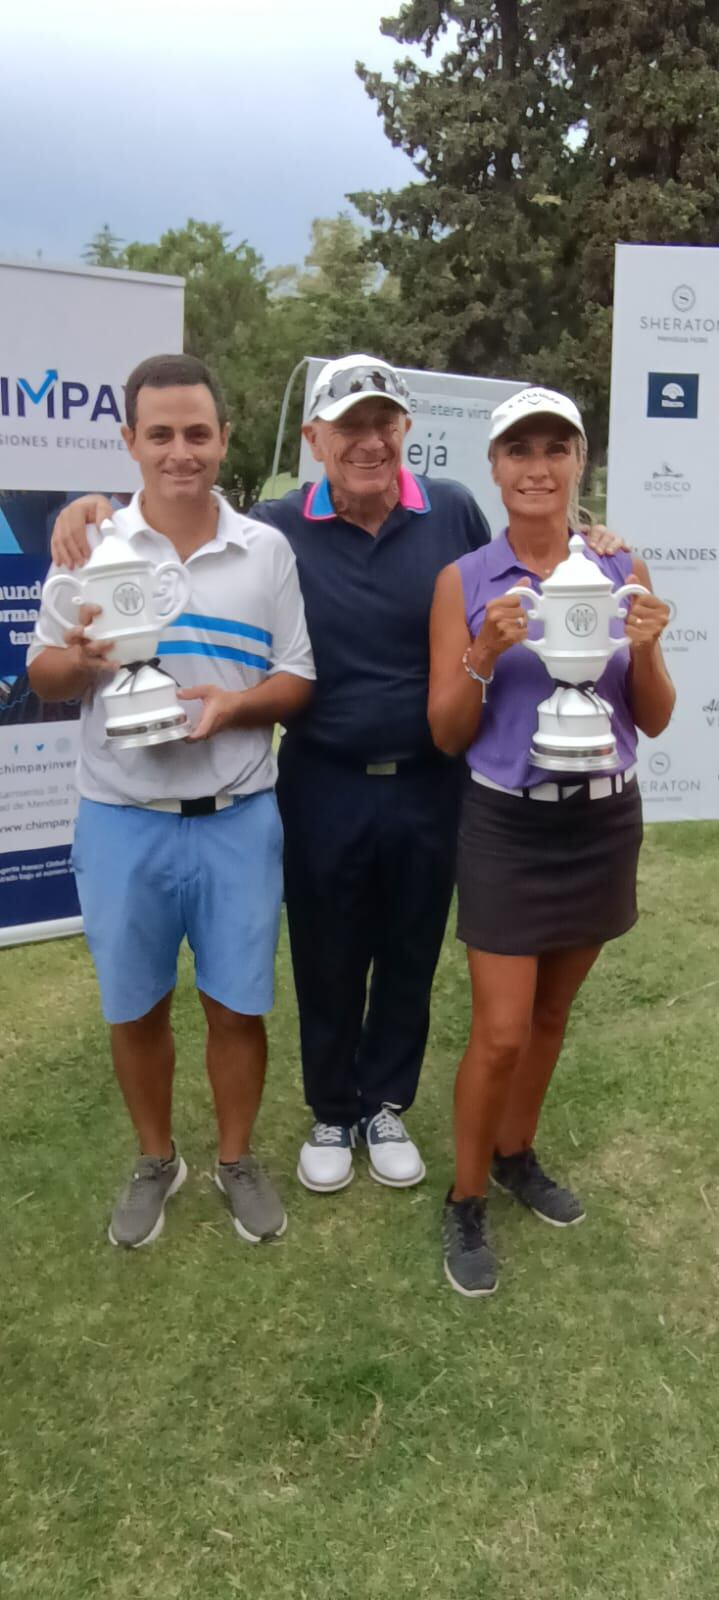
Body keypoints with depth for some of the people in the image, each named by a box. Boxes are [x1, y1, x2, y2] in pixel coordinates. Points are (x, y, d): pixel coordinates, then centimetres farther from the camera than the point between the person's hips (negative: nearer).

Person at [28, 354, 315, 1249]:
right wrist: (80, 661, -19)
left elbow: (299, 680, 2)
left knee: (237, 1003, 9)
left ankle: (237, 1159, 32)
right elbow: (42, 675, 4)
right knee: (135, 1007, 13)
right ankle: (155, 1160, 35)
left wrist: (231, 705, -18)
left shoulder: (268, 551, 1)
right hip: (123, 822, 0)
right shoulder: (92, 546, 0)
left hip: (237, 820, 0)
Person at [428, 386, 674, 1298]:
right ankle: (464, 1205, 19)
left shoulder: (621, 574, 0)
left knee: (551, 1016, 17)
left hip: (602, 822, 3)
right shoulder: (463, 582, -6)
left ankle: (515, 1155, 40)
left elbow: (655, 721, 1)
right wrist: (483, 657, -23)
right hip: (508, 824, -3)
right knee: (500, 1032, -2)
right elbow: (446, 734, -6)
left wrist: (644, 650, -18)